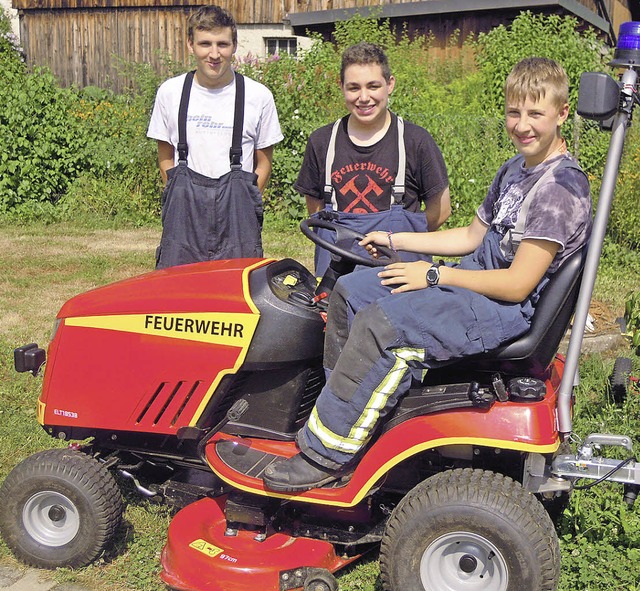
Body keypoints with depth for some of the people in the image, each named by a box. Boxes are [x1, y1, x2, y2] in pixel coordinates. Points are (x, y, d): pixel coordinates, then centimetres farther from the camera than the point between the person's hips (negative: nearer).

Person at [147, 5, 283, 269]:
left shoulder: (258, 96, 2)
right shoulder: (170, 92, 7)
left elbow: (264, 162, 9)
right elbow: (165, 158, 14)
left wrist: (244, 203, -2)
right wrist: (178, 196, 1)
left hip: (237, 212, -1)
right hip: (184, 208, 1)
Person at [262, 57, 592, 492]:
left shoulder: (562, 188, -18)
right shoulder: (515, 169, 12)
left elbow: (518, 285, -22)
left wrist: (435, 276, -17)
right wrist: (396, 240, 14)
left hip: (506, 309, -10)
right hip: (477, 283, 10)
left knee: (380, 324, -28)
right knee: (351, 289, 6)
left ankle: (326, 455, -17)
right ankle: (344, 406, 15)